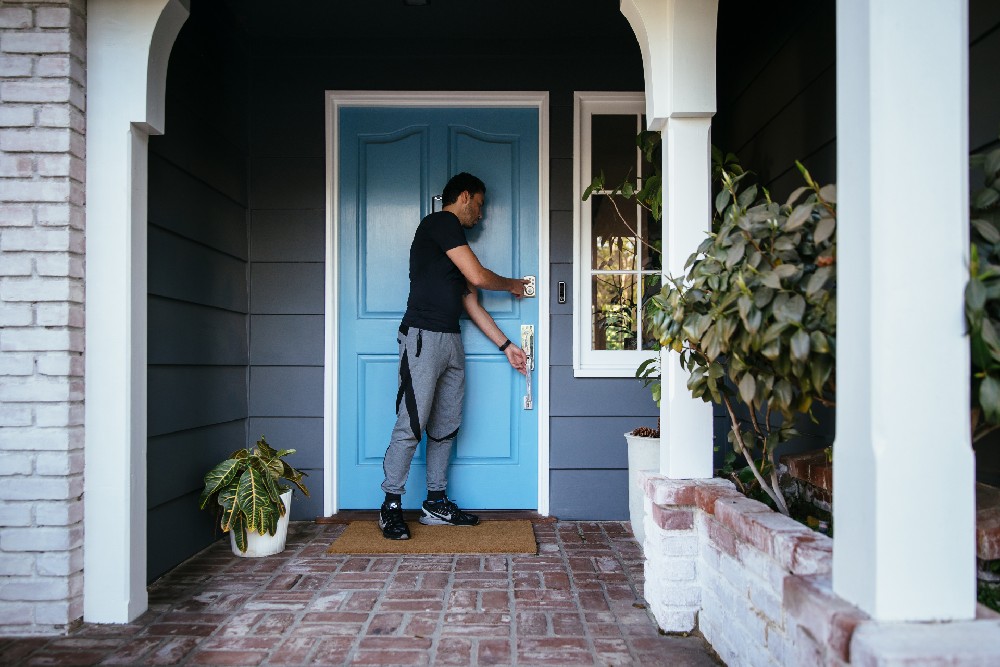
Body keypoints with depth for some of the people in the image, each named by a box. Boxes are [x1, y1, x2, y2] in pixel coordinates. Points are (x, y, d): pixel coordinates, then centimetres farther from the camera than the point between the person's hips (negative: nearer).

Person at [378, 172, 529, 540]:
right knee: (411, 426, -9)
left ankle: (436, 503, 18)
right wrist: (512, 285, 10)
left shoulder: (454, 240, 24)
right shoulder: (439, 222, -3)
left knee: (446, 427, 10)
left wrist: (506, 346, 20)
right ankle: (391, 506, 1)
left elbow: (472, 304, 22)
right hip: (423, 337, -10)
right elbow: (478, 276, -9)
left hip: (451, 341, 10)